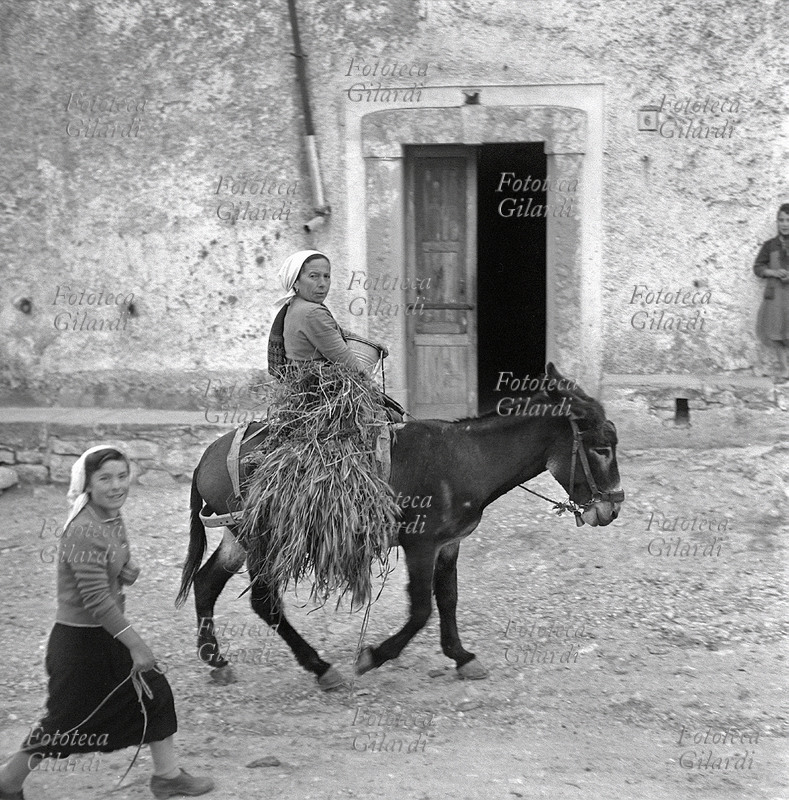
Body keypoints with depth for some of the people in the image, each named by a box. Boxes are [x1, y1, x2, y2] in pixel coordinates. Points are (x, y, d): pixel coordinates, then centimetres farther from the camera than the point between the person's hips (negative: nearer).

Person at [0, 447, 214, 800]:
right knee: (67, 719, 2)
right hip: (79, 640, -9)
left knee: (155, 692, 11)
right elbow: (96, 600, -27)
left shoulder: (113, 518, 2)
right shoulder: (85, 531, -25)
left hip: (108, 635, 9)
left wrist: (129, 570, -5)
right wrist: (136, 645, -23)